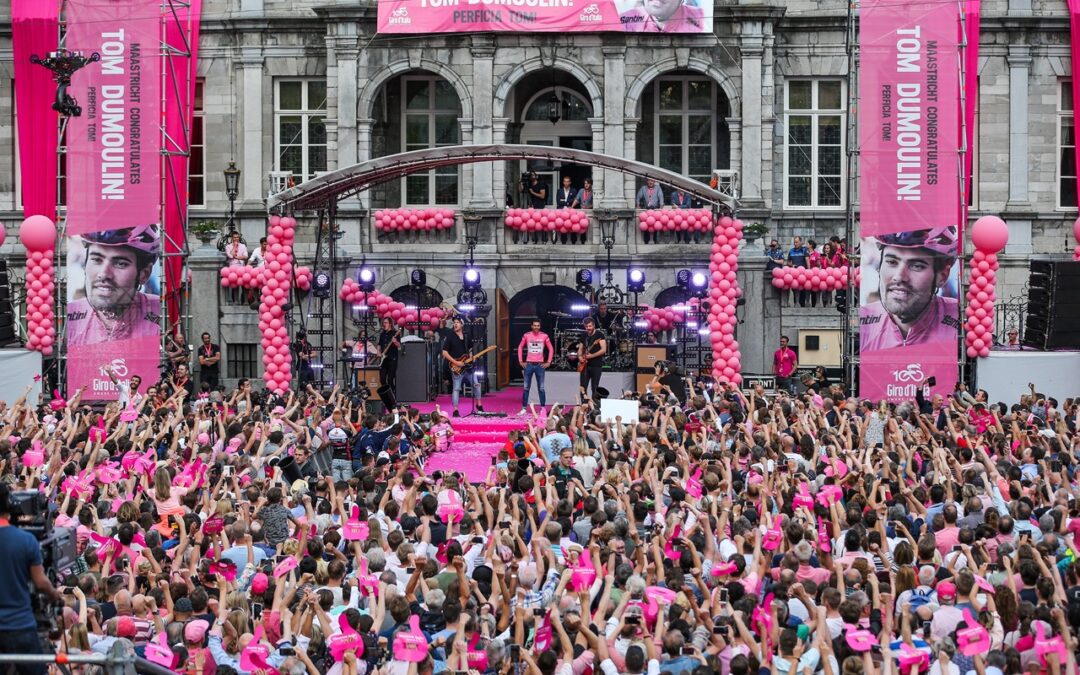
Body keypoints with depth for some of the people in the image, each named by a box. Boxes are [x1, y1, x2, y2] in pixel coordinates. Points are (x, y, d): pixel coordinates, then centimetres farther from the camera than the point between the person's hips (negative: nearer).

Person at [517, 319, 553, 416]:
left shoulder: (544, 336, 0)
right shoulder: (526, 336, 1)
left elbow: (551, 349, 7)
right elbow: (520, 347, 11)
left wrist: (548, 362, 2)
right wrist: (521, 361, 5)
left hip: (540, 365, -1)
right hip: (529, 364, 1)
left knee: (541, 388, 0)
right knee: (526, 387, 2)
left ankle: (543, 409, 5)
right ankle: (524, 408, 7)